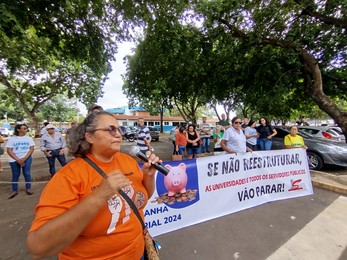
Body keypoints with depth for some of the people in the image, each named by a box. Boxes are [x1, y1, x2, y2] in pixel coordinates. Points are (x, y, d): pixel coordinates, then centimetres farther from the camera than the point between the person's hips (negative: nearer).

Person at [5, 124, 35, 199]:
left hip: (27, 158, 0)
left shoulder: (29, 138, 2)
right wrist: (18, 159, -14)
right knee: (15, 175, 9)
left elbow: (31, 149, -2)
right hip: (14, 160, 0)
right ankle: (14, 191, 22)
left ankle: (28, 189, 9)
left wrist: (24, 158, -13)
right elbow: (9, 150, -4)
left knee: (27, 173, -2)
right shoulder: (12, 138, -2)